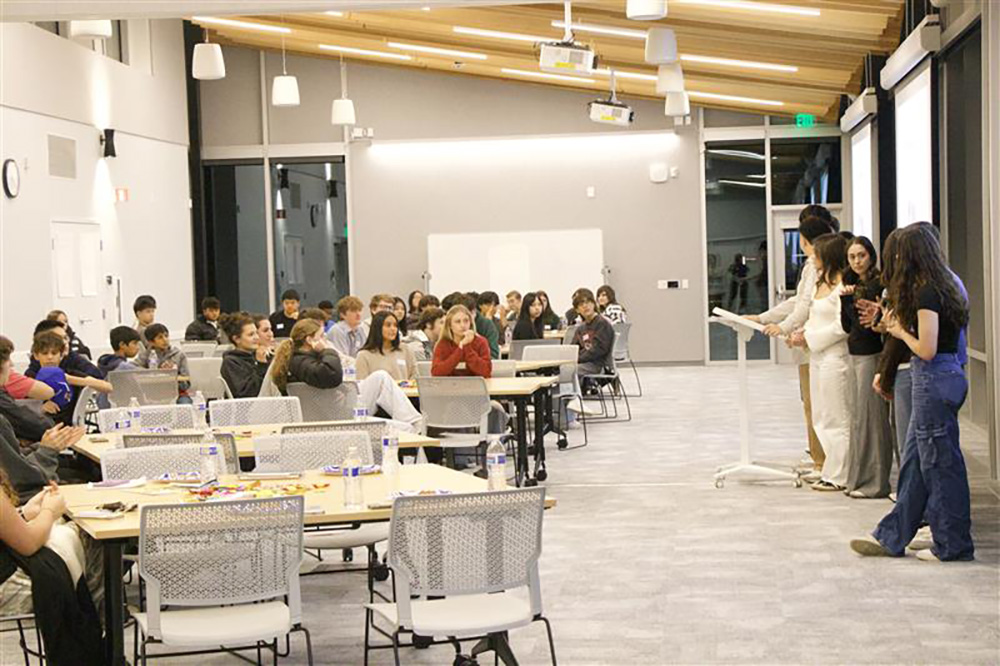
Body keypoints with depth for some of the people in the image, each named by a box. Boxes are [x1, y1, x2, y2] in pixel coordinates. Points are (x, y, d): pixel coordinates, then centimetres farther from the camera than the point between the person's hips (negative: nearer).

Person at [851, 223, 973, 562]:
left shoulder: (926, 293, -18)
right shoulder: (943, 285, 12)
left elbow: (927, 350, -21)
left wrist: (901, 332, -4)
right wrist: (898, 325, 9)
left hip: (935, 379, -10)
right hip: (944, 378, 10)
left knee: (940, 462, 0)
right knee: (914, 460, 14)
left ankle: (952, 544, 10)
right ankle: (892, 537, 22)